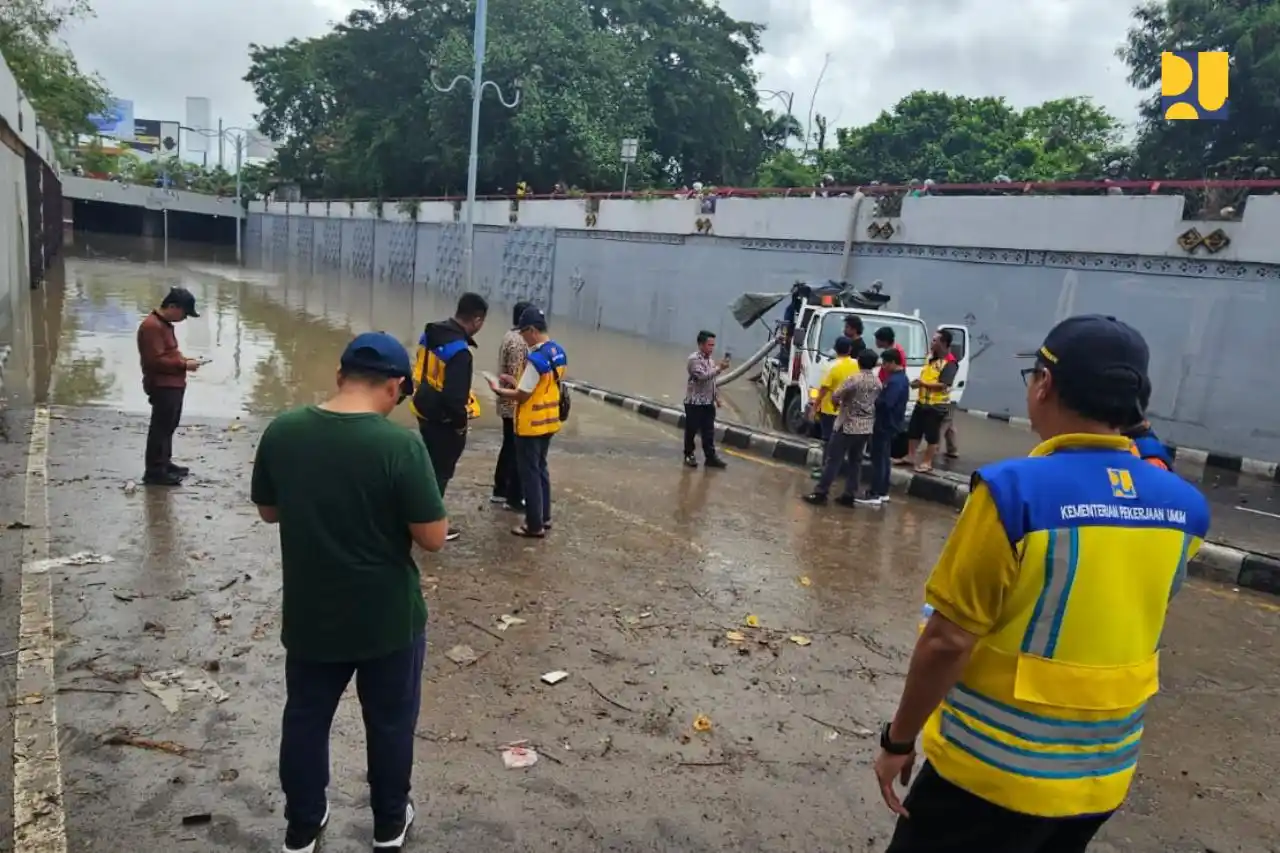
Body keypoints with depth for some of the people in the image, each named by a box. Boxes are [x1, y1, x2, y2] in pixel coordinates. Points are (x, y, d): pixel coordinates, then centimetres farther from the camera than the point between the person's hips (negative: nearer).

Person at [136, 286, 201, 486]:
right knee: (160, 428, -5)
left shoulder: (164, 324, 15)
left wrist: (183, 359, 8)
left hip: (173, 385, 11)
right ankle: (154, 471, 1)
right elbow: (156, 360, -24)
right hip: (162, 387, -11)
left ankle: (164, 463, 31)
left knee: (168, 427, 19)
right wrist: (184, 364, -19)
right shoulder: (151, 326, -19)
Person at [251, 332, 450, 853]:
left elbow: (268, 511, 6)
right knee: (390, 723, 19)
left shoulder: (281, 433, -9)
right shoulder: (401, 445, -23)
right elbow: (433, 538, -19)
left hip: (309, 616, 4)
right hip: (388, 620, -3)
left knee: (305, 720, 23)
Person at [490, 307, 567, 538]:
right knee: (541, 469, 20)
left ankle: (535, 526, 10)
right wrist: (515, 382, 12)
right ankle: (544, 517, 29)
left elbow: (522, 396, -19)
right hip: (548, 421, 9)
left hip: (531, 425, -9)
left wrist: (499, 390, -2)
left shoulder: (536, 358, -24)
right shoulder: (559, 353, 4)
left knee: (529, 474, 3)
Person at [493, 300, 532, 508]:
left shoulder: (509, 336, 13)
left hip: (508, 403, 10)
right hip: (516, 405, -10)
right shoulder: (519, 341, -19)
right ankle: (514, 498, 5)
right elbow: (516, 377, -23)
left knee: (509, 447, 17)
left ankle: (500, 491, 26)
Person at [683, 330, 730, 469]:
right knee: (691, 430, 4)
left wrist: (717, 397, 15)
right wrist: (719, 368, -27)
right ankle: (689, 455, 17)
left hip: (708, 402, 7)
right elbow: (702, 376, -25)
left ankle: (711, 456, 11)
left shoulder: (710, 360, 13)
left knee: (709, 431, 7)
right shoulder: (694, 359, -13)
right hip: (694, 402, -7)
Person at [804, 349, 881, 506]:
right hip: (866, 427, 7)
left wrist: (839, 402, 7)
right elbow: (877, 402, 12)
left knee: (833, 459, -2)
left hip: (848, 425, -6)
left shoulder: (854, 378, -16)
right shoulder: (877, 382, 5)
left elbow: (835, 395, -15)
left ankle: (820, 492, -1)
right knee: (855, 461, 11)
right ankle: (850, 495, 12)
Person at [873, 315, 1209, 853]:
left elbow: (947, 641, -19)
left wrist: (899, 739, -8)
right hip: (1105, 775, 6)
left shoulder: (1014, 490, -23)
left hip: (996, 770, -5)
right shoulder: (1183, 506, -5)